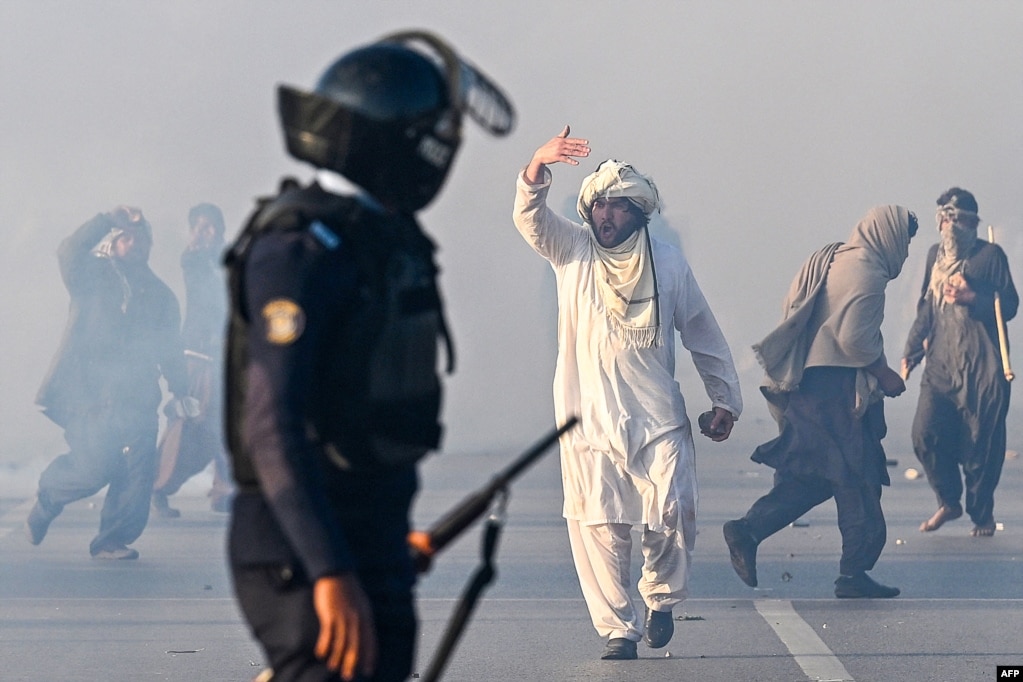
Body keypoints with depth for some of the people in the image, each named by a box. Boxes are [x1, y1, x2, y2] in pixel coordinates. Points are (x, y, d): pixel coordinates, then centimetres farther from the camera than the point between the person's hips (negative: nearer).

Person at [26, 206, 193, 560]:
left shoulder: (160, 295, 18)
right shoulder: (92, 277, 6)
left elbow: (170, 348, 23)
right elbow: (69, 252, -16)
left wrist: (180, 390, 17)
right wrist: (109, 219, -20)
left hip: (137, 401, 4)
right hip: (88, 396, -4)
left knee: (137, 474, -9)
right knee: (94, 468, -13)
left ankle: (114, 540, 0)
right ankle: (47, 497, 17)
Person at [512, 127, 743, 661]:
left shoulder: (669, 265, 6)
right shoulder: (572, 251, 5)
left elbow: (703, 336, 13)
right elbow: (530, 218, -13)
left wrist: (725, 400, 11)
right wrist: (536, 170, -32)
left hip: (658, 421, 0)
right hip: (588, 422, 0)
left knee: (672, 515, -11)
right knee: (598, 529, -4)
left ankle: (662, 598, 16)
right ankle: (618, 630, 8)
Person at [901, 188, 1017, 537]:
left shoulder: (990, 255, -1)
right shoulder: (935, 255, 15)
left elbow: (1008, 306, -2)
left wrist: (972, 297, -16)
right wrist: (912, 350, 19)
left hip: (981, 367, -5)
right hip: (941, 362, 5)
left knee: (980, 443, -3)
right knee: (926, 435, -5)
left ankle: (982, 513, 13)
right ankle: (949, 503, 15)